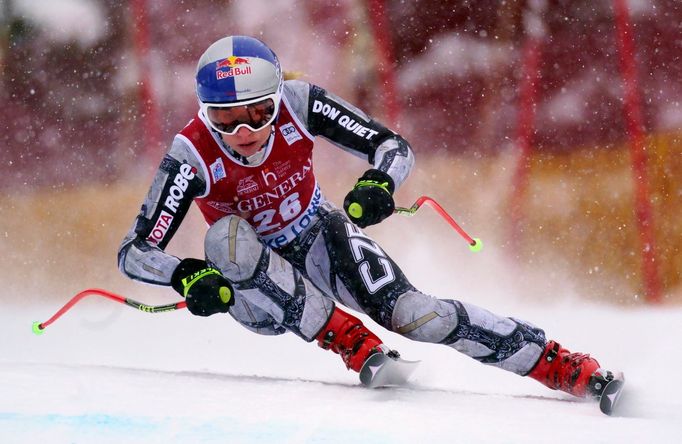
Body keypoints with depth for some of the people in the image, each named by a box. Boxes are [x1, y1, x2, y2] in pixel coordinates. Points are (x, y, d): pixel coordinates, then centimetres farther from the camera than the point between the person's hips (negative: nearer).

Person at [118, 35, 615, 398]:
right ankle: (355, 346, -31)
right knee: (227, 236, -34)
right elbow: (134, 251, -26)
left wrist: (378, 184, -40)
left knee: (412, 315, -23)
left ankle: (571, 367, -20)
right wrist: (187, 276, -46)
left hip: (318, 242, 1)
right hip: (259, 293, -1)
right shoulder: (192, 155, -26)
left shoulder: (296, 103, -22)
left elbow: (395, 146, -17)